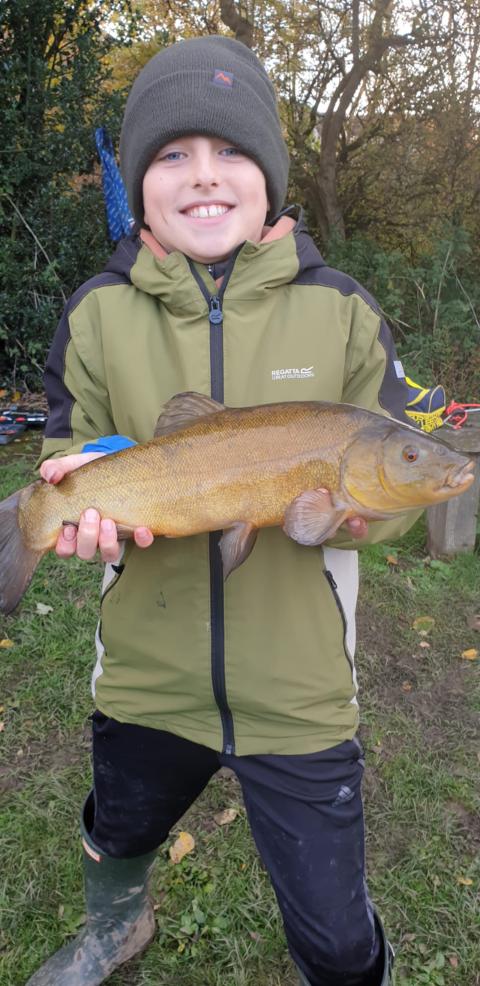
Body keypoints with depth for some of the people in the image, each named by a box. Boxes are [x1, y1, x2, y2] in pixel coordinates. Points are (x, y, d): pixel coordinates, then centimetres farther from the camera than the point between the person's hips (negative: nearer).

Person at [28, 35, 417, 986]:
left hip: (299, 690, -1)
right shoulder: (100, 312, -4)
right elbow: (66, 451, 2)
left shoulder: (340, 311, -6)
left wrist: (351, 503, -26)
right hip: (146, 674, 3)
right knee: (116, 835, 31)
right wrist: (89, 495, -21)